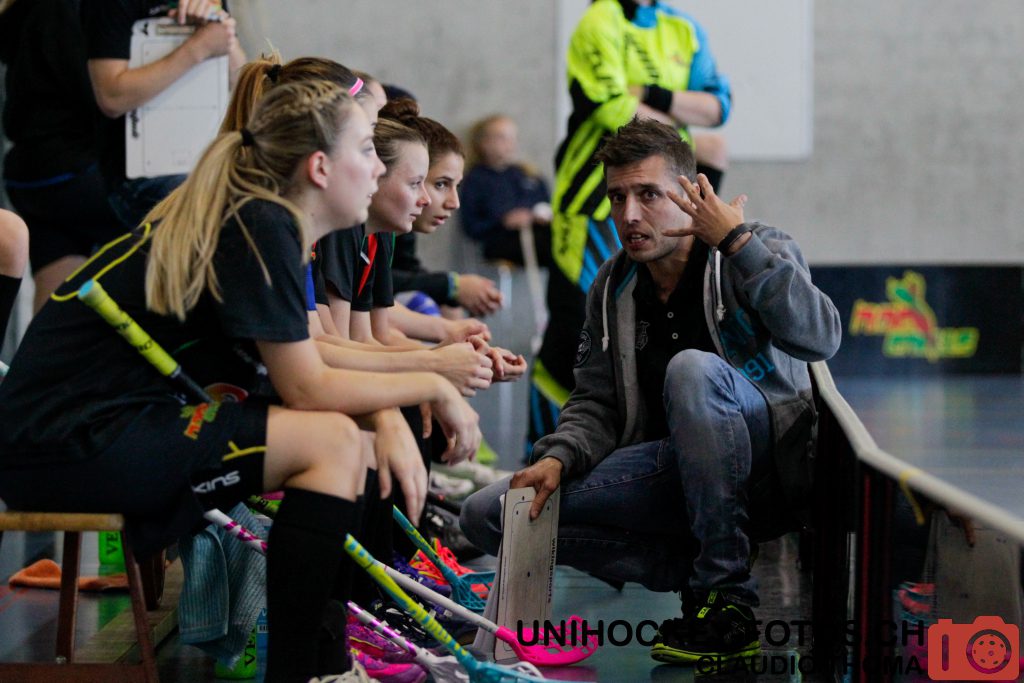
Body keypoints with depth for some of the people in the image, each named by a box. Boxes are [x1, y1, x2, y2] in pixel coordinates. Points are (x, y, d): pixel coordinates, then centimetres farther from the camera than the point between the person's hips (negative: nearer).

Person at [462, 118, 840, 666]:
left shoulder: (760, 255, -6)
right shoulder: (612, 289, 9)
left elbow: (819, 338, -25)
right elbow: (596, 404, 11)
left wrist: (738, 241, -25)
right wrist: (558, 458, -11)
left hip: (767, 469, -5)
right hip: (675, 475, 6)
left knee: (693, 369, -37)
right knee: (489, 515, -9)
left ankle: (727, 601, -30)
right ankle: (701, 573, -13)